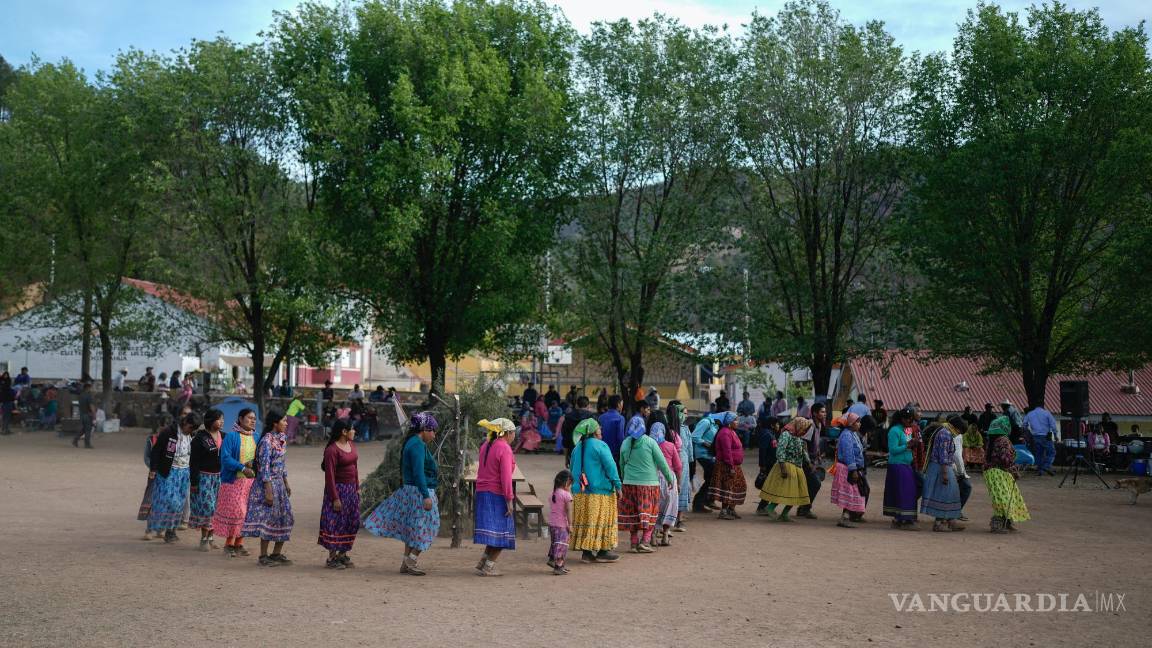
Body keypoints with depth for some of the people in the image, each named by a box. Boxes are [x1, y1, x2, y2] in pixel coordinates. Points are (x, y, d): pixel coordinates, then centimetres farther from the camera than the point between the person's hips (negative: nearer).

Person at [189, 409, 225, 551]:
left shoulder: (223, 437, 9)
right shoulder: (200, 438, -7)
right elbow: (194, 461, -8)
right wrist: (193, 482, -12)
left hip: (219, 477, 5)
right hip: (204, 477, -5)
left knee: (217, 508, 5)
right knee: (206, 507, -7)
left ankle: (211, 536, 16)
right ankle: (204, 538, 4)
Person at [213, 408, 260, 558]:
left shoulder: (256, 437, 8)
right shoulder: (231, 436, -7)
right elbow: (225, 458, -14)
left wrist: (253, 464, -11)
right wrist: (242, 468, -23)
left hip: (251, 480, 5)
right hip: (234, 480, -5)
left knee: (246, 512, 7)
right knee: (233, 511, -4)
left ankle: (239, 544, 18)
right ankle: (229, 544, 10)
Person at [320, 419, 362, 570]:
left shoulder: (351, 444, 7)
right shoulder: (332, 450, -18)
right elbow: (330, 476, -18)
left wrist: (357, 487, 14)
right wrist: (335, 498, -19)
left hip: (351, 489, 8)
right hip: (338, 489, -8)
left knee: (351, 522, 11)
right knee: (336, 523, -1)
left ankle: (342, 554, 23)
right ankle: (331, 558, 9)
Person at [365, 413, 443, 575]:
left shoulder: (412, 443, 15)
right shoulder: (418, 445, -17)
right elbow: (418, 472, -24)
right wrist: (426, 496, -26)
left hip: (410, 491, 10)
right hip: (420, 492, -10)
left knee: (413, 528, 14)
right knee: (422, 528, -3)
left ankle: (407, 563, 19)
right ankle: (411, 563, 1)